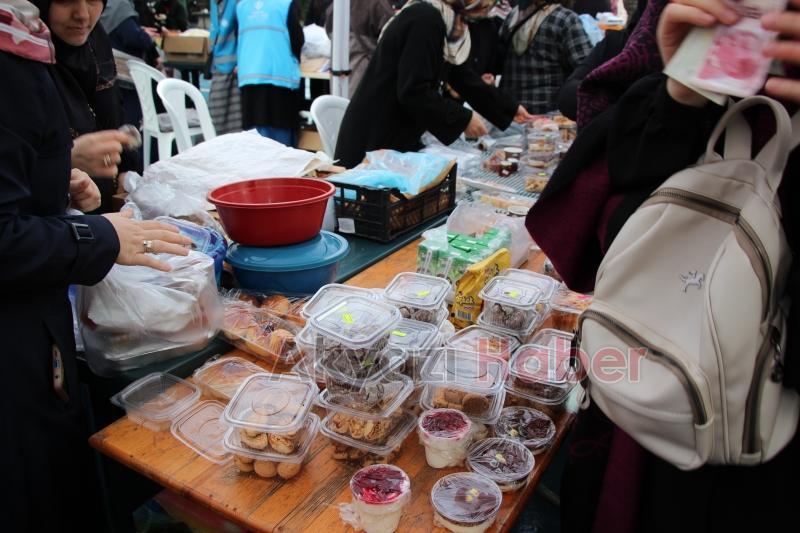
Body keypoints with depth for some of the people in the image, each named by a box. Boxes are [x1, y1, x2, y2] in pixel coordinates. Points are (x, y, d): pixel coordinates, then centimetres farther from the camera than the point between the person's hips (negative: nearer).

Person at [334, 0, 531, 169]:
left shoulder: (442, 20, 11)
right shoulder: (425, 19, -18)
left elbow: (462, 77, 19)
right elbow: (413, 93, -24)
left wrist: (511, 109, 23)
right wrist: (463, 119, -15)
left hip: (398, 139, 9)